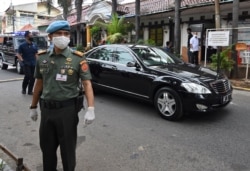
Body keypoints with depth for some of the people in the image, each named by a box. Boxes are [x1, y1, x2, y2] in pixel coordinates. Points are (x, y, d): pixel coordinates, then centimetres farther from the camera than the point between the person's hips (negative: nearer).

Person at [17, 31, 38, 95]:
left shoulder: (34, 45, 12)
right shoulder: (22, 45, -1)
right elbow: (18, 54, 0)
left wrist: (37, 61, 6)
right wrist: (22, 60, -14)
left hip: (33, 64, 5)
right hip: (26, 64, -4)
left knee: (33, 77, 2)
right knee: (27, 76, -15)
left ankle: (30, 91, 14)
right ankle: (23, 89, 8)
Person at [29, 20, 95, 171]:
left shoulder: (78, 59, -8)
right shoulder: (42, 58, 5)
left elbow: (87, 84, -12)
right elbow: (39, 83, 13)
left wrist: (91, 109, -22)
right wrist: (33, 106, 15)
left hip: (67, 109, -4)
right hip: (46, 109, 4)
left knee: (68, 149, 10)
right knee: (47, 147, 19)